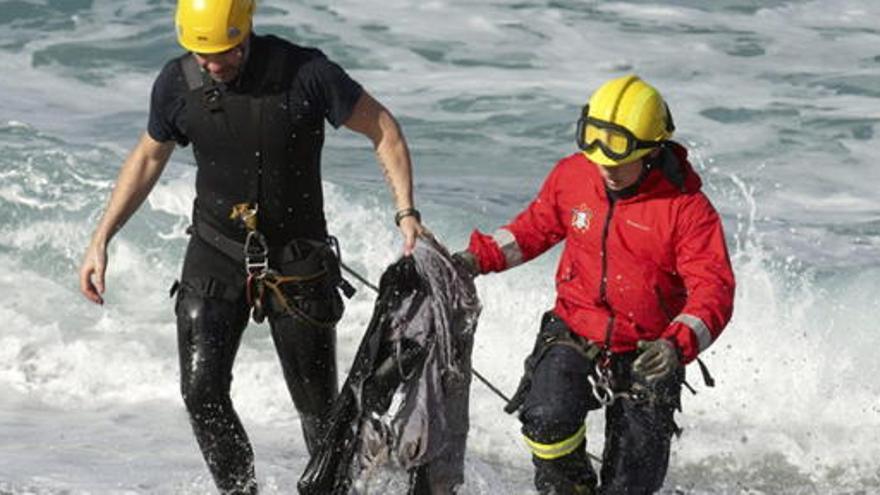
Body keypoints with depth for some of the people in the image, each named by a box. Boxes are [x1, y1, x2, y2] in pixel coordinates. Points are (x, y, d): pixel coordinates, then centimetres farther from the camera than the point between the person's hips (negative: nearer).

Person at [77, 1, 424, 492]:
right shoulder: (177, 83, -9)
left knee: (317, 401, 4)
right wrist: (101, 239, 6)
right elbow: (149, 158, 10)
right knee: (202, 391, -12)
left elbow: (383, 128, -8)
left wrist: (407, 213, -18)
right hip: (216, 255, 2)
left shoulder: (306, 73, -19)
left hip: (297, 262, -2)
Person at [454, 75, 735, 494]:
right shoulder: (572, 176, -4)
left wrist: (678, 344, -40)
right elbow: (537, 226, 16)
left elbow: (713, 291, -22)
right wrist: (480, 258, 0)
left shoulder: (686, 208, -16)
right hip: (573, 338, 2)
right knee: (548, 419, -29)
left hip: (645, 360, -2)